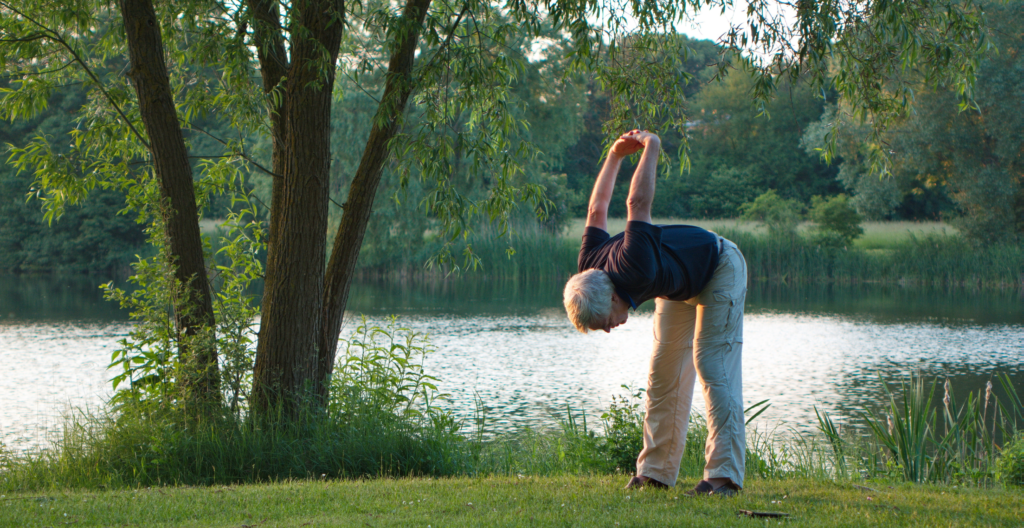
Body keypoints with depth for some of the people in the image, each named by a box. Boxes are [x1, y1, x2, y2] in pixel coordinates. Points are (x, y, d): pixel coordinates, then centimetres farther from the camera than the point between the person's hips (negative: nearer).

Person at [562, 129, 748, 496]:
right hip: (679, 285, 8)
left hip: (719, 269, -8)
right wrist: (615, 155, 2)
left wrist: (651, 148, -23)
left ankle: (724, 474, -23)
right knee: (664, 373, 3)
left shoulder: (634, 270, -43)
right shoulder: (589, 270, -19)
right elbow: (597, 211, -3)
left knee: (713, 366, -18)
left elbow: (638, 203, -38)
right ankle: (656, 472, 6)